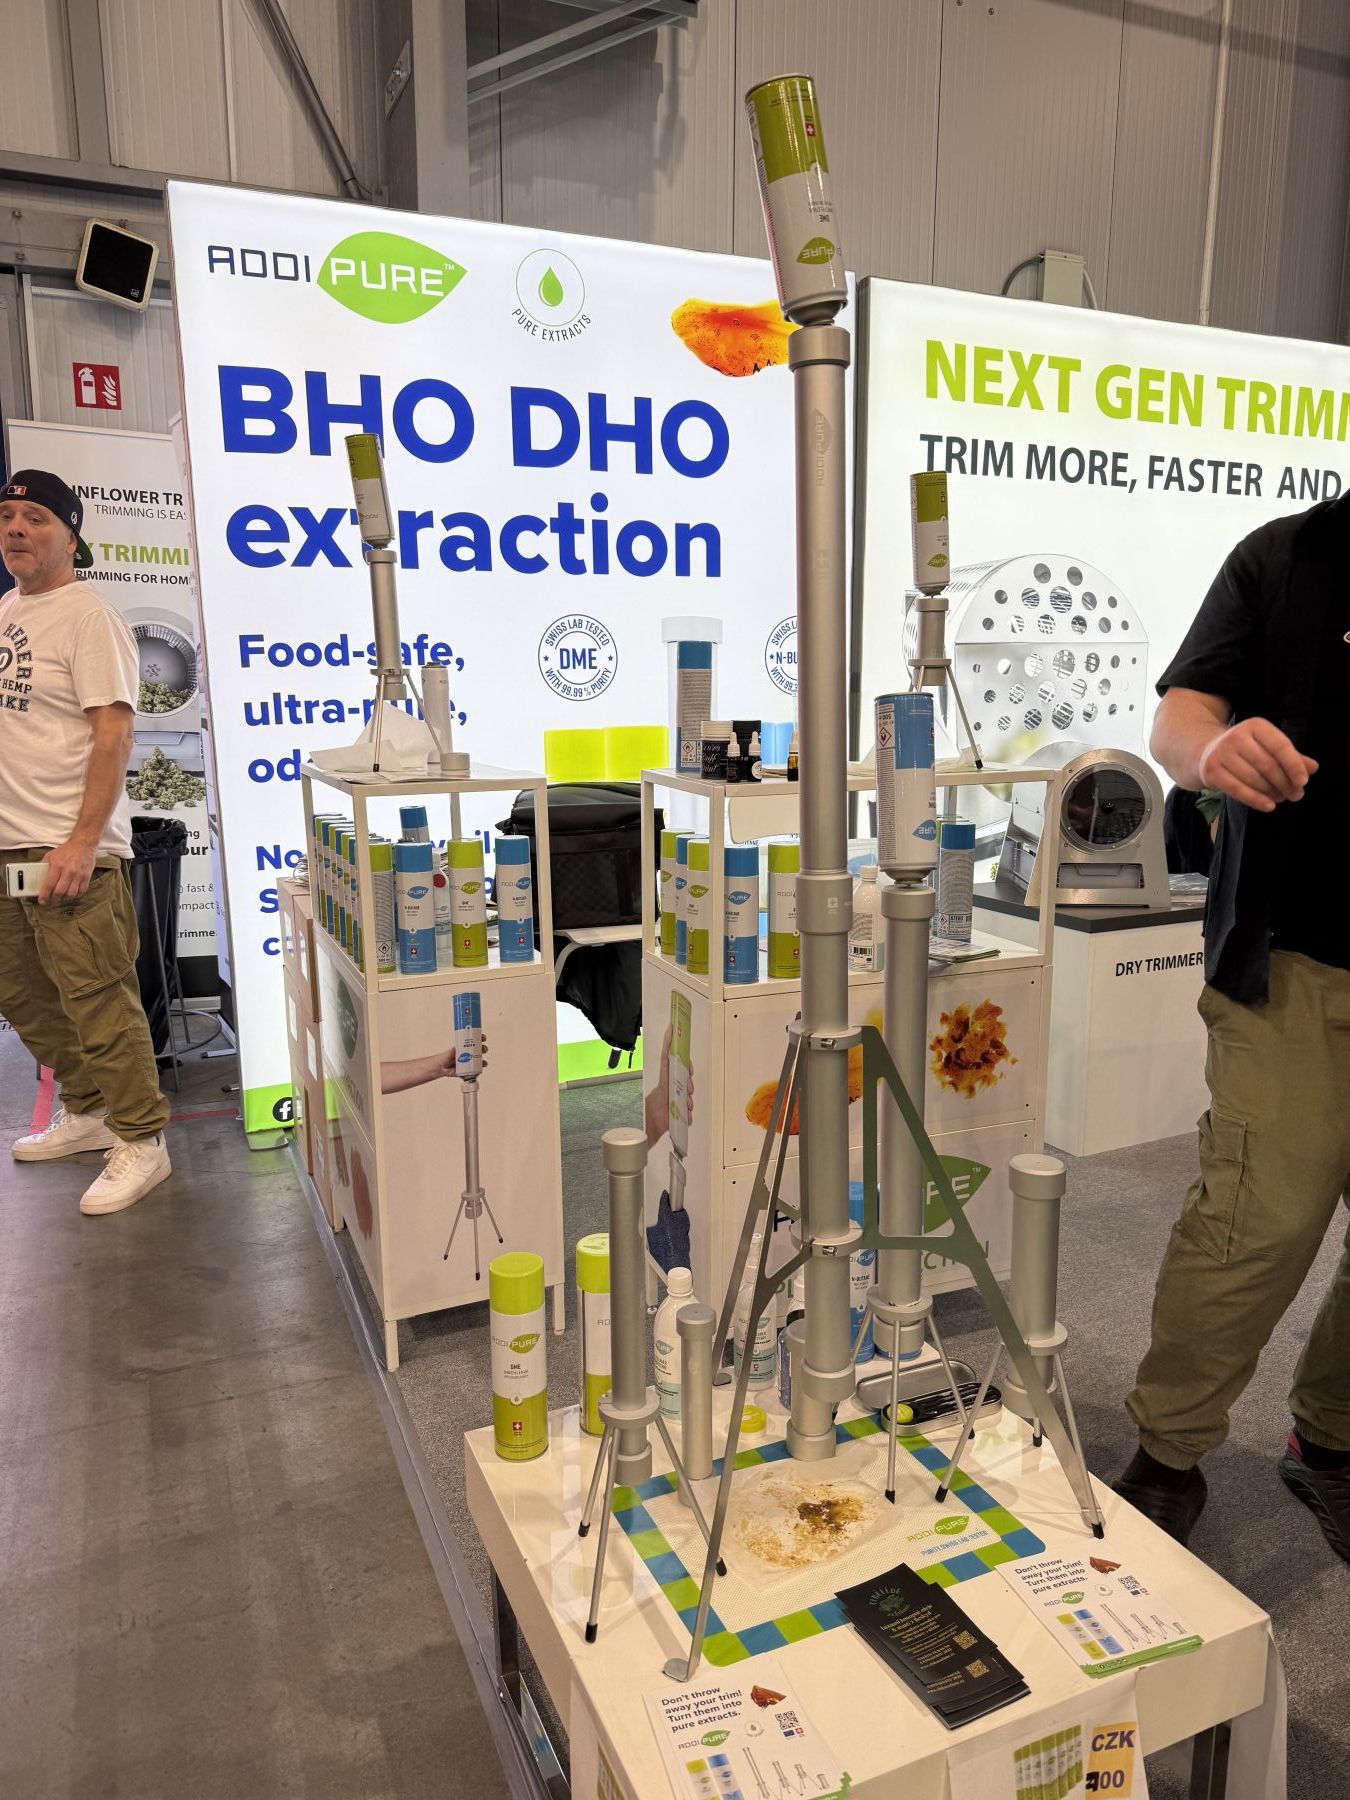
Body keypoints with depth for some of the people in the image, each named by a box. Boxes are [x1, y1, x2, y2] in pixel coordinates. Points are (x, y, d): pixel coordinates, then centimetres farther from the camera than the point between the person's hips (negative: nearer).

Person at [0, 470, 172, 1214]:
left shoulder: (87, 618, -10)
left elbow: (112, 735, -16)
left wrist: (82, 843, -22)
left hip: (70, 850, -9)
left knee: (97, 1000, -6)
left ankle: (140, 1143, 7)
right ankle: (87, 1111, 33)